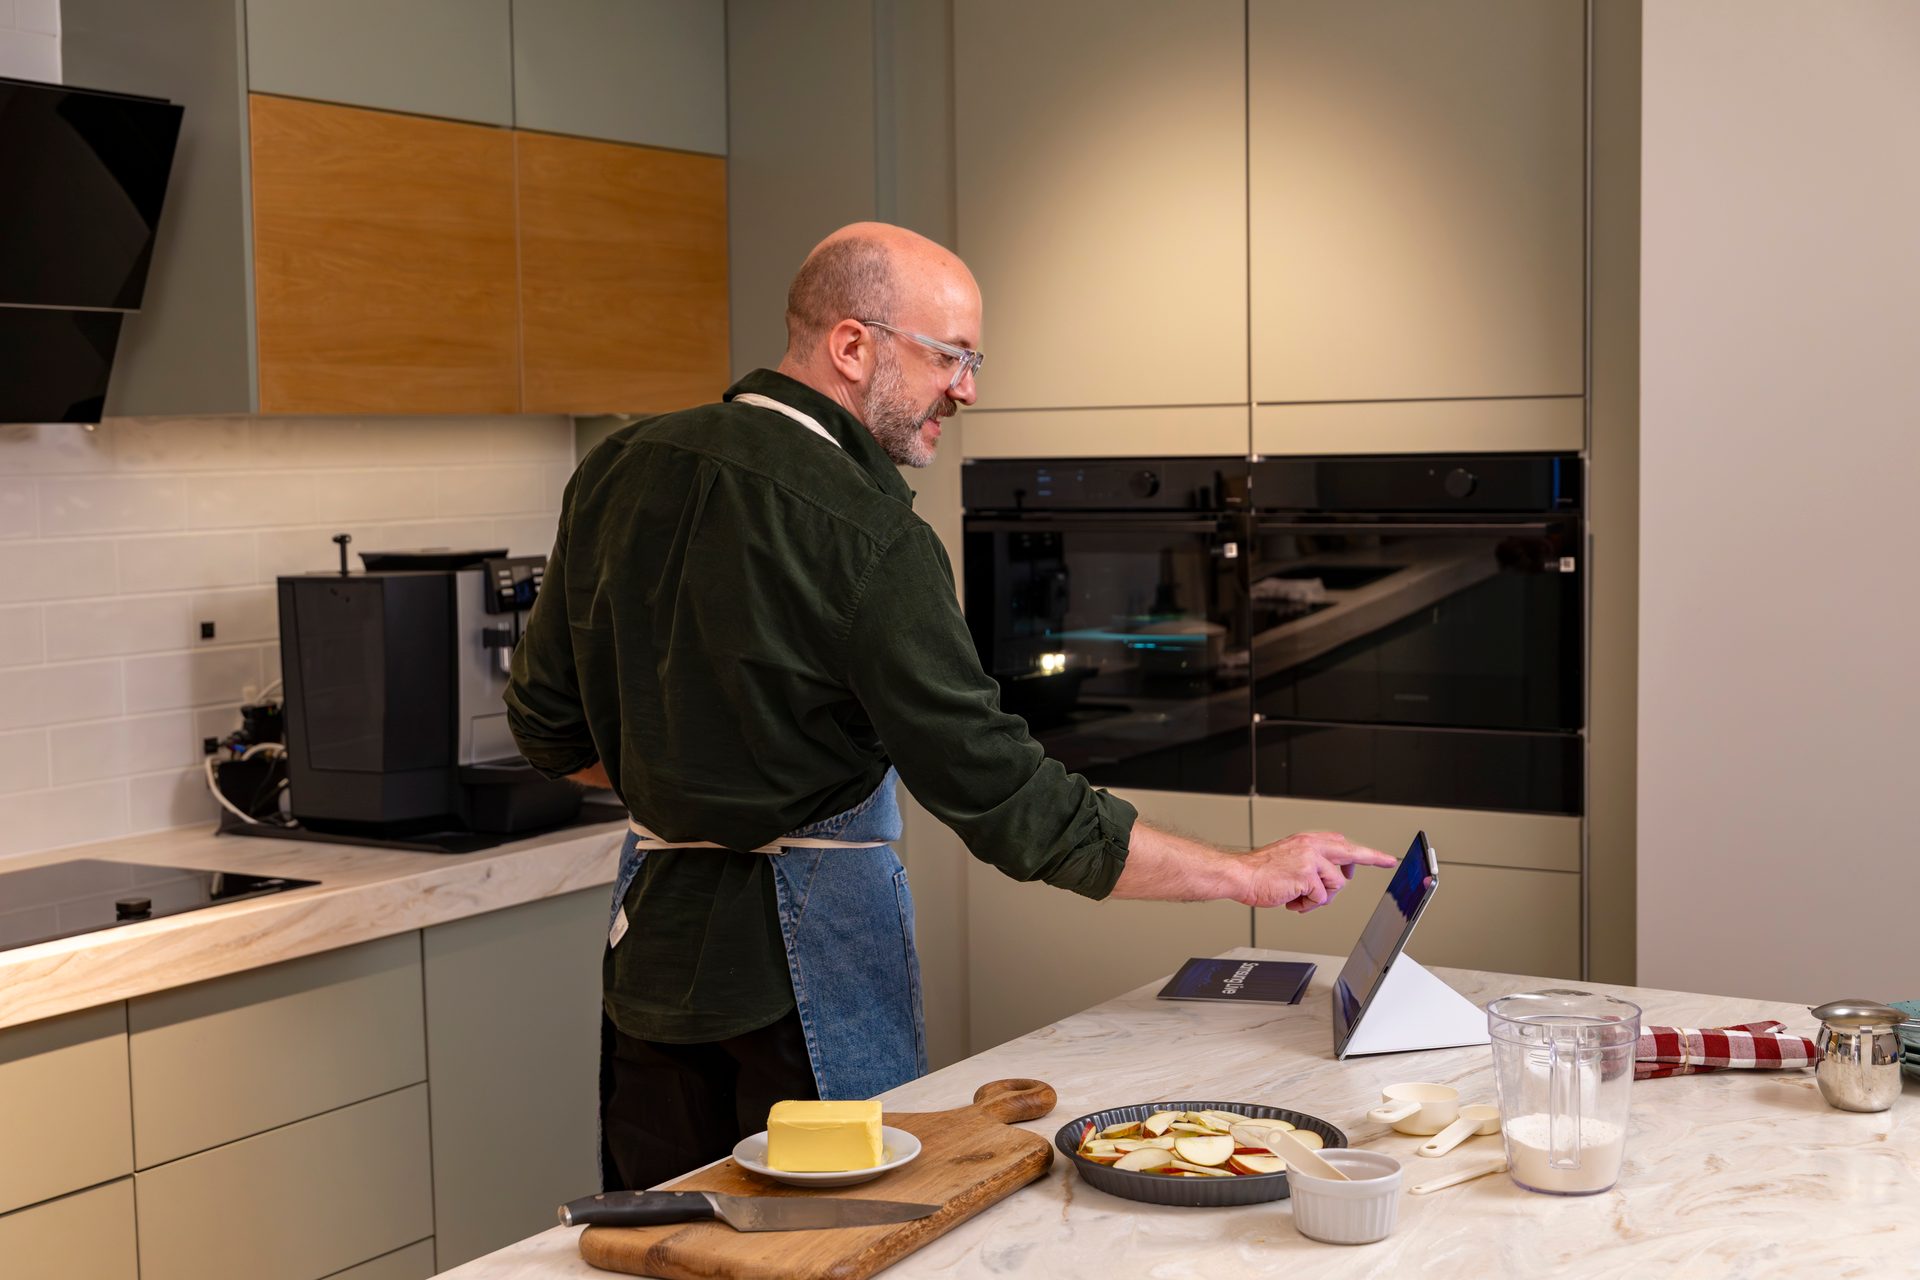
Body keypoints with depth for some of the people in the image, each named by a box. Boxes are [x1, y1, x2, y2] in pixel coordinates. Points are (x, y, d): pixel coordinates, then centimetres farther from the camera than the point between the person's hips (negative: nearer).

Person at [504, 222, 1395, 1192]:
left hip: (653, 930, 7)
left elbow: (548, 725, 10)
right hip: (807, 939, -7)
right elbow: (1005, 800, -20)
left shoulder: (620, 469, 3)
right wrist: (1249, 875, -14)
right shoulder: (864, 535, -19)